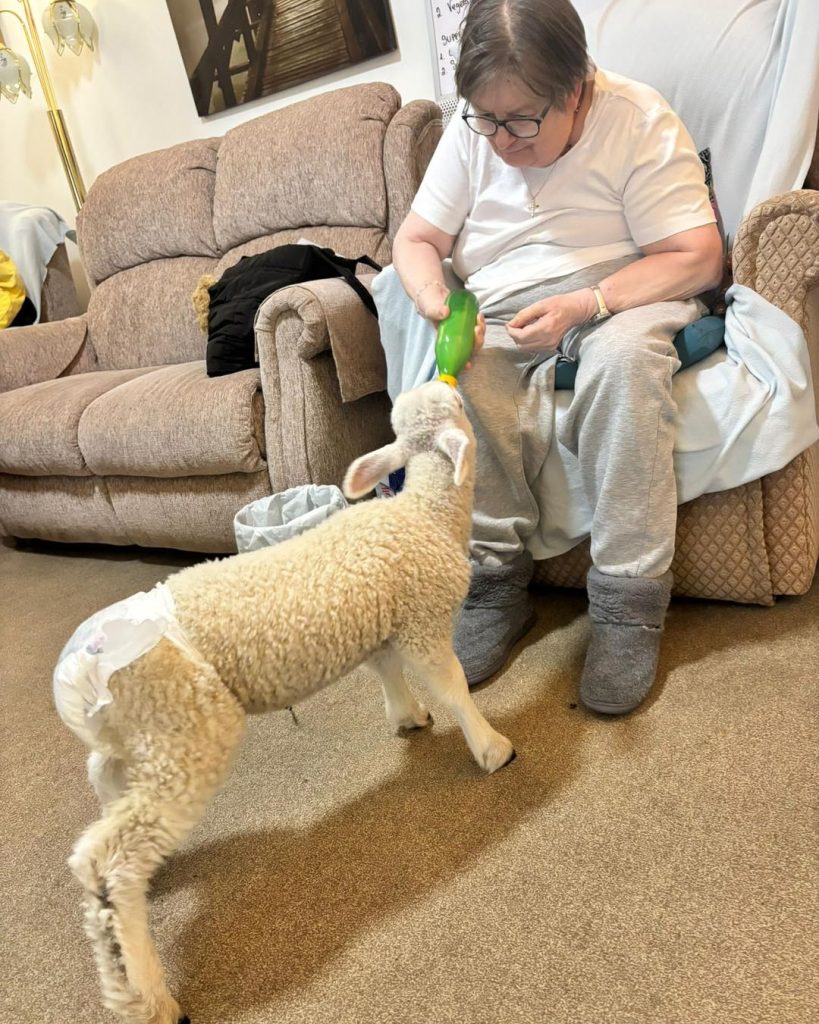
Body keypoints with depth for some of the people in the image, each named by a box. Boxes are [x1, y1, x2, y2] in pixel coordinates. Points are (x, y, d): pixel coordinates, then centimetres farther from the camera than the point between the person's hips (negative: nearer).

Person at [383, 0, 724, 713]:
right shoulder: (470, 135, 6)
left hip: (618, 306, -2)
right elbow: (416, 240, 7)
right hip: (500, 329, 3)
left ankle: (629, 600, -29)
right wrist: (436, 299, -16)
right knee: (461, 382, -32)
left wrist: (584, 304, -24)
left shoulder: (638, 120, -7)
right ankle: (498, 579, -18)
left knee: (623, 354, -39)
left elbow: (698, 257, -12)